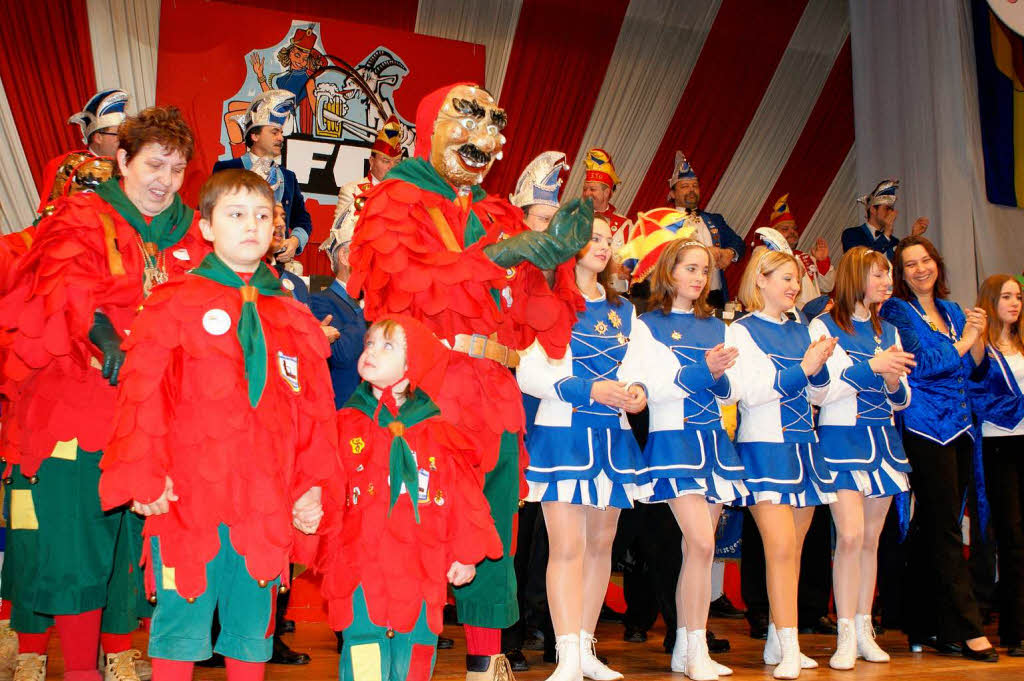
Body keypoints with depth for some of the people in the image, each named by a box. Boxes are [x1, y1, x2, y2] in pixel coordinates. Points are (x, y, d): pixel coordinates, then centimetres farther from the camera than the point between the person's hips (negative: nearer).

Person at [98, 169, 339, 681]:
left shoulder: (294, 320, 12)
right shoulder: (174, 304, 0)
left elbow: (314, 412, 13)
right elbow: (141, 395, -5)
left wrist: (312, 485, 7)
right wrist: (143, 481, -11)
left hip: (264, 511, 4)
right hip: (187, 504, -3)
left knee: (252, 630, 13)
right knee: (180, 626, 4)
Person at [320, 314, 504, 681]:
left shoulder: (438, 434, 6)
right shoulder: (345, 427, 4)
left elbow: (464, 497, 8)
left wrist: (466, 554, 6)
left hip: (421, 575, 2)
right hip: (361, 575, -1)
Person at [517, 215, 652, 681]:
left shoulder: (622, 311, 17)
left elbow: (636, 370, 16)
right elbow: (528, 373, -8)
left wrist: (637, 392, -7)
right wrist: (590, 390, -17)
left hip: (612, 435, 6)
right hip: (562, 433, -5)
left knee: (601, 543, 8)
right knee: (567, 545, -9)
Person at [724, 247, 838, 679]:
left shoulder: (801, 331, 15)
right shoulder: (741, 331, -2)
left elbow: (816, 395, 17)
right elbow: (748, 391, -14)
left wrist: (820, 366, -2)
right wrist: (802, 368, -15)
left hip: (804, 446, 6)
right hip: (765, 448, -6)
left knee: (792, 549, 7)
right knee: (780, 547, -14)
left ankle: (777, 642, 16)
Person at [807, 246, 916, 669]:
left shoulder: (888, 332, 15)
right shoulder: (824, 327, -1)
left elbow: (902, 400, 16)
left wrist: (895, 382, -6)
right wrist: (871, 366, -17)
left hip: (882, 439, 5)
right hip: (841, 438, -5)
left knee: (871, 538, 7)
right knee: (850, 536, -14)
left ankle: (864, 630, 15)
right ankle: (846, 637, -7)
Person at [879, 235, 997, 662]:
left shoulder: (952, 311, 17)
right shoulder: (897, 311, -3)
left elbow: (975, 369, 15)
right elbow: (920, 364, -15)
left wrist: (978, 335, -1)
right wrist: (960, 342, -3)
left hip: (959, 429, 7)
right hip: (925, 429, -7)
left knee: (933, 529, 9)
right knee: (945, 529, -7)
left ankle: (925, 626, 16)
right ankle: (967, 627, -4)